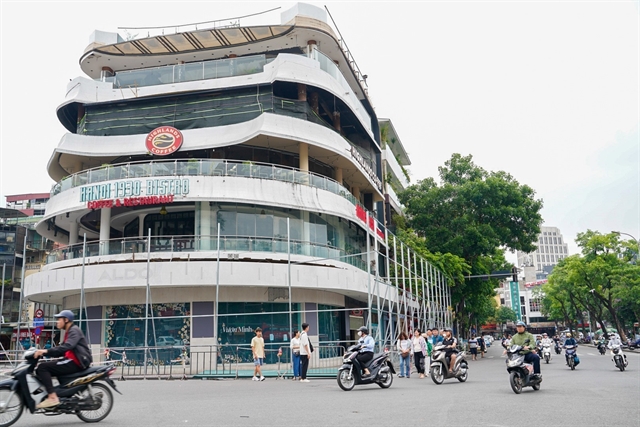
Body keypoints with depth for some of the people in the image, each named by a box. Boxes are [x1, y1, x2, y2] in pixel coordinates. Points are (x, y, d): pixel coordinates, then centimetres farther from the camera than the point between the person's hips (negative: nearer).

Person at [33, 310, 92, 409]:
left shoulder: (74, 330, -7)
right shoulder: (69, 332, 24)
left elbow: (67, 347, -25)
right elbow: (61, 351, 20)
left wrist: (46, 351, -30)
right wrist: (44, 352, 8)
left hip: (76, 362, -10)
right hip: (73, 361, 10)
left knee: (42, 368, -17)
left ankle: (52, 398, -23)